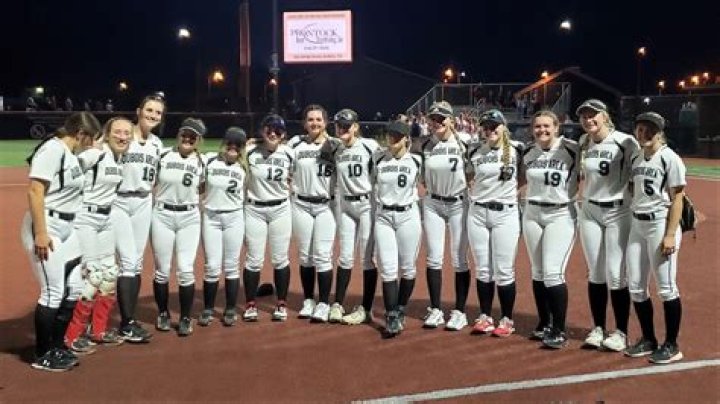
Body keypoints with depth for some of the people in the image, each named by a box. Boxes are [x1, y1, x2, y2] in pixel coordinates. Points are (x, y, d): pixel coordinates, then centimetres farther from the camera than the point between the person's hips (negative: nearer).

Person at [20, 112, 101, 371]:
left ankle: (57, 347, 27)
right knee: (53, 292, -4)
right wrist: (41, 233, -24)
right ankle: (42, 355, 12)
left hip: (66, 228, 10)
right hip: (46, 227, -10)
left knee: (74, 288, 12)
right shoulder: (53, 149, -14)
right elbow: (35, 191, -20)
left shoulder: (70, 153, 13)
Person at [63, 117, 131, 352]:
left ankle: (98, 330, 25)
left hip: (106, 219, 9)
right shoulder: (94, 153, -16)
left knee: (109, 275, 11)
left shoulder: (122, 157, 8)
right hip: (84, 218, -9)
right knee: (92, 276, -9)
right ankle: (71, 336, 6)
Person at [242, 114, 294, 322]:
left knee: (280, 259, 7)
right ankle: (250, 304, 18)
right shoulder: (250, 152, -7)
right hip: (254, 210, -1)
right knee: (254, 260, 2)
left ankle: (281, 304, 21)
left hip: (281, 210, 1)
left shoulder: (288, 154, -2)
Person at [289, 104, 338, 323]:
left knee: (323, 255, -4)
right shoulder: (295, 144, 2)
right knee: (305, 255, 9)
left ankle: (323, 304, 5)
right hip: (301, 205, 2)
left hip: (326, 205, -2)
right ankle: (308, 301, 22)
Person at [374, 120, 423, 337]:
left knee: (407, 268, 6)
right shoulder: (378, 159, 4)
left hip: (408, 216, 0)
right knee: (388, 269, -5)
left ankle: (401, 310, 25)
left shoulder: (416, 161, 2)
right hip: (383, 217, 0)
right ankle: (391, 318, 0)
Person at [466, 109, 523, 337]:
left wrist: (511, 187, -3)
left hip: (505, 214, -3)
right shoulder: (475, 152, 6)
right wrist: (475, 191, 7)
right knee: (482, 269, 9)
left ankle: (507, 320, 13)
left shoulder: (516, 149, -3)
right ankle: (485, 316, 20)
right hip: (477, 213, 3)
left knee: (504, 271, -1)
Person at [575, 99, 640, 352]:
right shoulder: (583, 143, 6)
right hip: (589, 212, 5)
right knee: (595, 274, 10)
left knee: (616, 275, -3)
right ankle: (598, 328, 21)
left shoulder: (625, 142, -11)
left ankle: (621, 332, 12)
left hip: (618, 212, -5)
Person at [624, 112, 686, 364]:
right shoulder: (636, 159, 13)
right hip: (637, 224, 7)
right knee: (635, 287, 9)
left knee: (666, 287, -2)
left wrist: (670, 234, -16)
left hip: (660, 223, -7)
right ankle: (648, 340, 24)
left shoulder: (670, 158, -7)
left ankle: (671, 345, 12)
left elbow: (677, 199, -10)